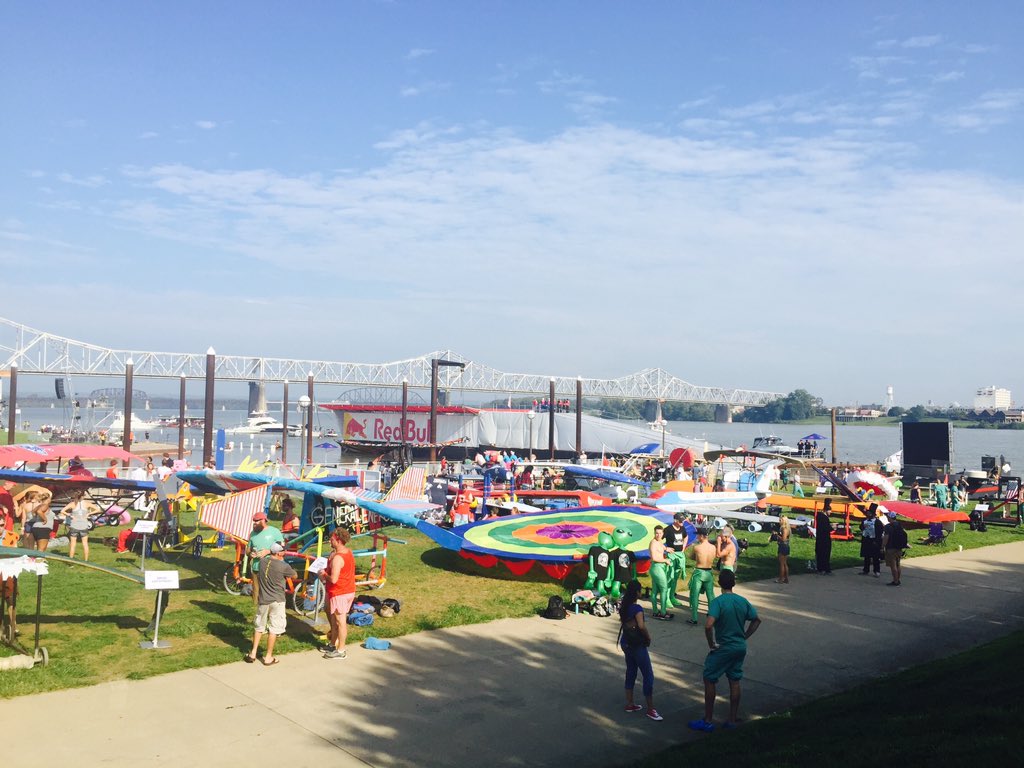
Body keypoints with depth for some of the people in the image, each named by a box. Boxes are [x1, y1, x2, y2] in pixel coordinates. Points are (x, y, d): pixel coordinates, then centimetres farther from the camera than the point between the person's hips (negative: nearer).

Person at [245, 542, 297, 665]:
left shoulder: (262, 561, -3)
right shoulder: (284, 566, -16)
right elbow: (295, 576, 0)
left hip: (262, 600, 5)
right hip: (277, 601, -4)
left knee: (259, 627, 18)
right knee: (273, 629, 5)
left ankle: (253, 653, 21)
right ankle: (268, 657, 10)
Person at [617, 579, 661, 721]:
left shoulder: (623, 606, 4)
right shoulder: (637, 608, -21)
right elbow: (641, 626, -33)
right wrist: (648, 636, -18)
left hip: (626, 643, 8)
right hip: (637, 644, -8)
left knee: (631, 672, 19)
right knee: (648, 676, 0)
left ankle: (630, 704, 27)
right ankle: (650, 709, 3)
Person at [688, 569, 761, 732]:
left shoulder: (718, 602, -19)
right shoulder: (743, 601, 0)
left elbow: (708, 625, -31)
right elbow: (756, 620, 12)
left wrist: (711, 644, -16)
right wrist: (744, 637, 13)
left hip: (723, 649, -6)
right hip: (740, 647, 6)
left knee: (709, 680, 7)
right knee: (734, 682, 16)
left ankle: (708, 721, 11)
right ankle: (733, 719, 24)